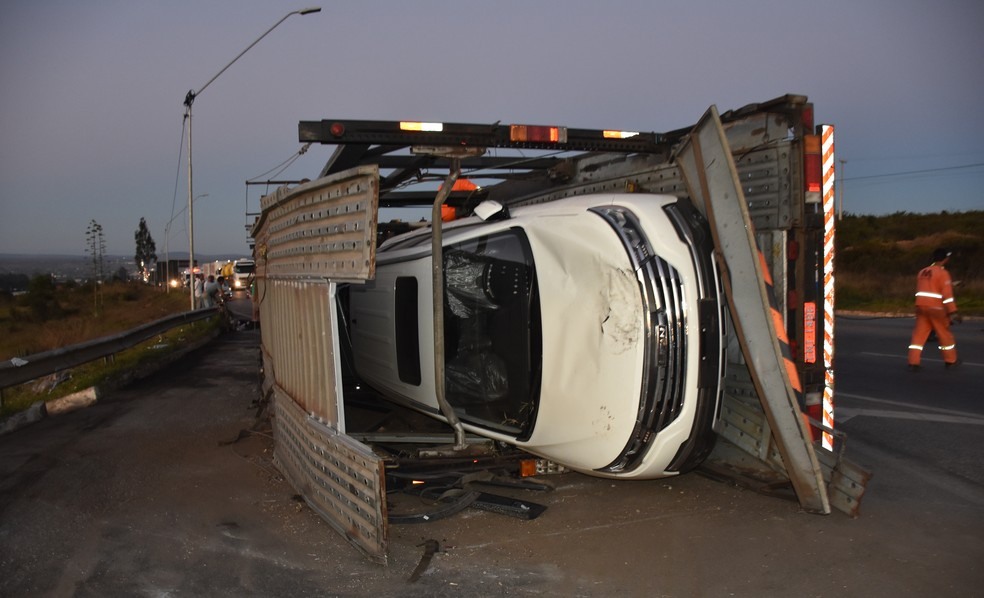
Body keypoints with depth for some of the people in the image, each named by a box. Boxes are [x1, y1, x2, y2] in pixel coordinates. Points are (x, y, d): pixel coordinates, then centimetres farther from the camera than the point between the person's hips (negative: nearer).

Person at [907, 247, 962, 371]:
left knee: (919, 334, 3)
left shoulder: (922, 272, 13)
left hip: (921, 306, 6)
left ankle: (913, 363, -5)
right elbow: (947, 294, -15)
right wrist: (953, 312, -15)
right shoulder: (942, 273, -9)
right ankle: (951, 360, 24)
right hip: (935, 308, -6)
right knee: (945, 333, 11)